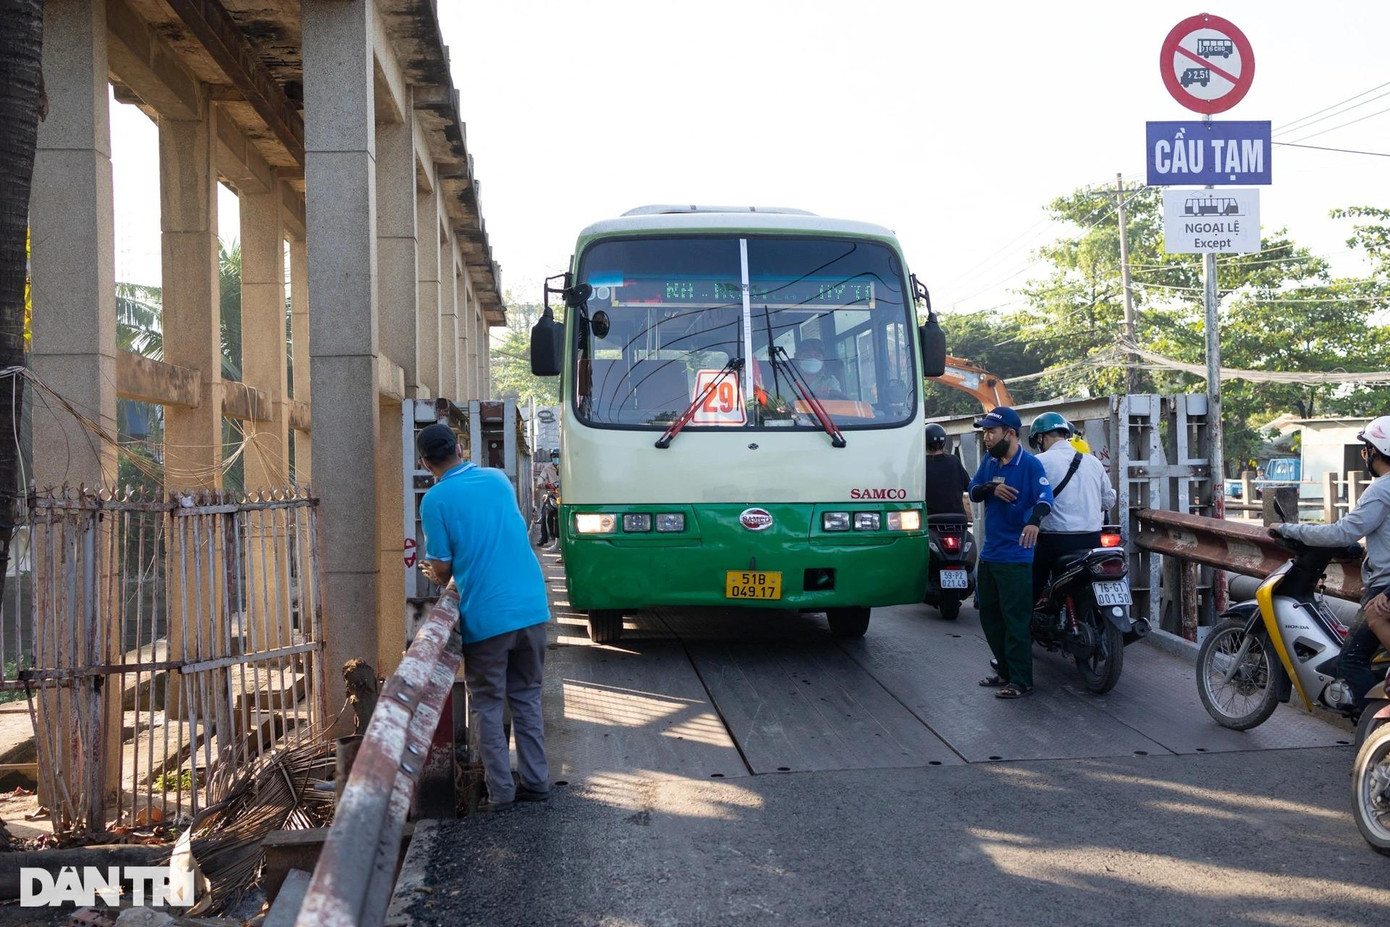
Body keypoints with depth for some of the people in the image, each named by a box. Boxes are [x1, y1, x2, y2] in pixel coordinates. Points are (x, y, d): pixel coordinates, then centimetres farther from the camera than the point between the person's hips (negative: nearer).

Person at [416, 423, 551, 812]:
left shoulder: (435, 499, -7)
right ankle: (536, 782, 18)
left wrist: (435, 575, 20)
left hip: (486, 618, -5)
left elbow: (442, 568, -5)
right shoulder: (498, 479, 10)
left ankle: (501, 791, 7)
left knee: (487, 706, 8)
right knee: (527, 698, 16)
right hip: (532, 608, 5)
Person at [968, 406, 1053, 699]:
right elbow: (973, 491, 5)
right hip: (989, 552, 8)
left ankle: (1021, 681, -1)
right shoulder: (989, 461, 9)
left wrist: (1034, 521, -45)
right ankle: (1006, 670, 28)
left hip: (1015, 556, -8)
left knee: (1015, 619, -7)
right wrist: (992, 488, -17)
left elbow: (1045, 497, -25)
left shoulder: (1030, 464, -12)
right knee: (989, 615, 15)